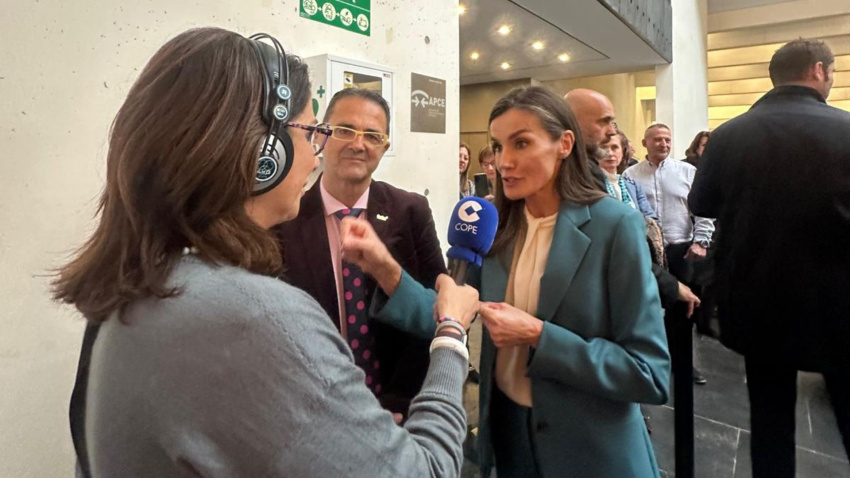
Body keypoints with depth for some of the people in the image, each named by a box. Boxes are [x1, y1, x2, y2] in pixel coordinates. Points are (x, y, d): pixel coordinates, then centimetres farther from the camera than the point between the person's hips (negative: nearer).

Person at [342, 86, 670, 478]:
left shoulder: (615, 225, -18)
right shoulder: (497, 225, -3)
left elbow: (651, 375, -18)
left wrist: (538, 336, -26)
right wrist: (386, 268, -25)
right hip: (508, 426, 4)